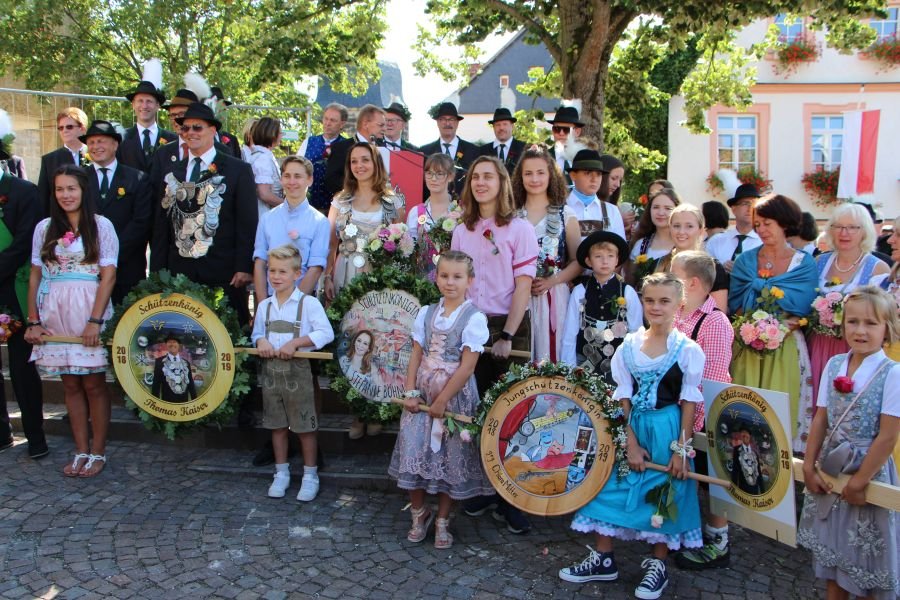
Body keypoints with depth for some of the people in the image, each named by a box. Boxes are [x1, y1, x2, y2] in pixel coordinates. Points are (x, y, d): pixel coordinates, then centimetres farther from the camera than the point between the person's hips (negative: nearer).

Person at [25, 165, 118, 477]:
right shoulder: (44, 228, 11)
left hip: (90, 312, -3)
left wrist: (95, 321, -12)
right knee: (71, 384, 7)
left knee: (93, 383, 0)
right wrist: (33, 320, 3)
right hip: (55, 314, 3)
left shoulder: (101, 225, 0)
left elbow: (108, 276, -5)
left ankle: (98, 452, 10)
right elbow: (35, 276, 10)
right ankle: (81, 451, 16)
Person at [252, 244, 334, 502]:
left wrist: (296, 342, -23)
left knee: (305, 427, 2)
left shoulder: (308, 303, -9)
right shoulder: (264, 305, 8)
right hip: (270, 371, 5)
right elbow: (256, 334, 16)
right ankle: (281, 473, 28)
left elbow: (326, 333, -16)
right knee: (277, 425, 15)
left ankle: (310, 476, 16)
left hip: (297, 371, -5)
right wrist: (260, 341, -7)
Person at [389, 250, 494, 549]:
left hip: (455, 398, -4)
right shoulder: (426, 313, 5)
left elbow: (466, 367, -13)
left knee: (450, 460, 5)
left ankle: (442, 521, 23)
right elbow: (416, 356, 6)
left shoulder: (474, 318, -10)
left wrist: (442, 401, -13)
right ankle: (419, 514, 24)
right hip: (422, 395, 4)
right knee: (413, 454, 2)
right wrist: (410, 392, -4)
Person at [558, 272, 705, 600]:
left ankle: (658, 565, 28)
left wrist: (681, 450, -10)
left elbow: (688, 404, -7)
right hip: (630, 428, 4)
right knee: (610, 489, 7)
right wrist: (630, 444, -6)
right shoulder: (629, 345, 0)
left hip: (667, 432, -3)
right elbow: (624, 399, 0)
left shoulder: (688, 350, -9)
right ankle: (603, 559, 24)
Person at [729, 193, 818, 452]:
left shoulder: (804, 264, 3)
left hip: (785, 348, -2)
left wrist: (757, 285, -12)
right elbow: (734, 305, 4)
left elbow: (801, 310, -7)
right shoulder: (745, 260, 10)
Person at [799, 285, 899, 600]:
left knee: (866, 548, 7)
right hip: (830, 469, 5)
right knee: (831, 540, 17)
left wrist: (859, 481, -13)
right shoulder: (834, 365, 1)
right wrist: (809, 466, 0)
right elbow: (821, 420, 4)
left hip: (870, 470, -5)